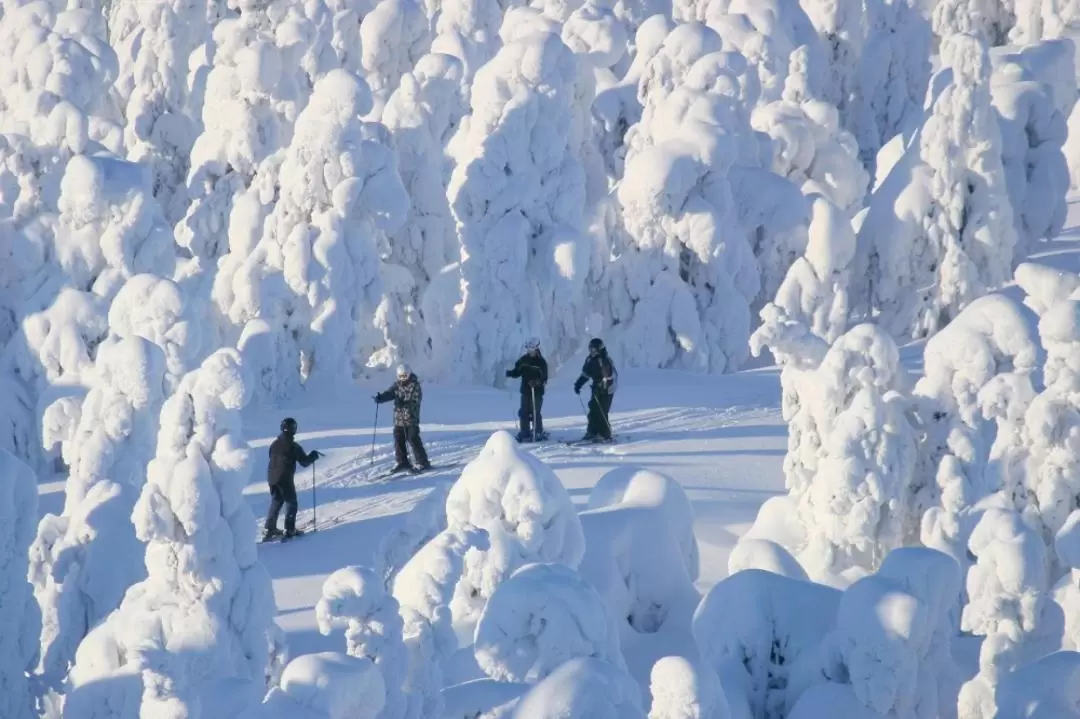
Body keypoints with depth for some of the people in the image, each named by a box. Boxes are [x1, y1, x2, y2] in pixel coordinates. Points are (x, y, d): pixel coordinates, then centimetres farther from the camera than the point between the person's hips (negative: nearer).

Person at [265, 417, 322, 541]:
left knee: (276, 502, 18)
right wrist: (314, 455, 8)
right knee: (291, 502, 7)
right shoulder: (293, 447, -15)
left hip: (272, 477, 6)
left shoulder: (274, 444, 3)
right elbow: (304, 462, -10)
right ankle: (290, 529, 2)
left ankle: (269, 529, 15)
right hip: (285, 479, -6)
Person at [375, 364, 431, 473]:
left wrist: (405, 403, -32)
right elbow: (389, 393, -1)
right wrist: (380, 398, -22)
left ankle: (422, 463, -3)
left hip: (411, 419, -6)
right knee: (398, 440, 7)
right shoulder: (397, 385, 10)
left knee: (413, 440, -9)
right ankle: (402, 462, 20)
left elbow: (416, 400, -16)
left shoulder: (415, 386, -6)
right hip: (398, 418, 6)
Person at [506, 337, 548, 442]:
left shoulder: (541, 362, -4)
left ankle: (538, 433, 3)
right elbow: (517, 372, 11)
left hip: (537, 391, -4)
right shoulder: (523, 360, 8)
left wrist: (538, 382, -28)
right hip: (525, 390, 4)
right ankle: (524, 434, 8)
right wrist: (510, 373, -9)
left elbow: (544, 378, -10)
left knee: (535, 412, -7)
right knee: (524, 413, 2)